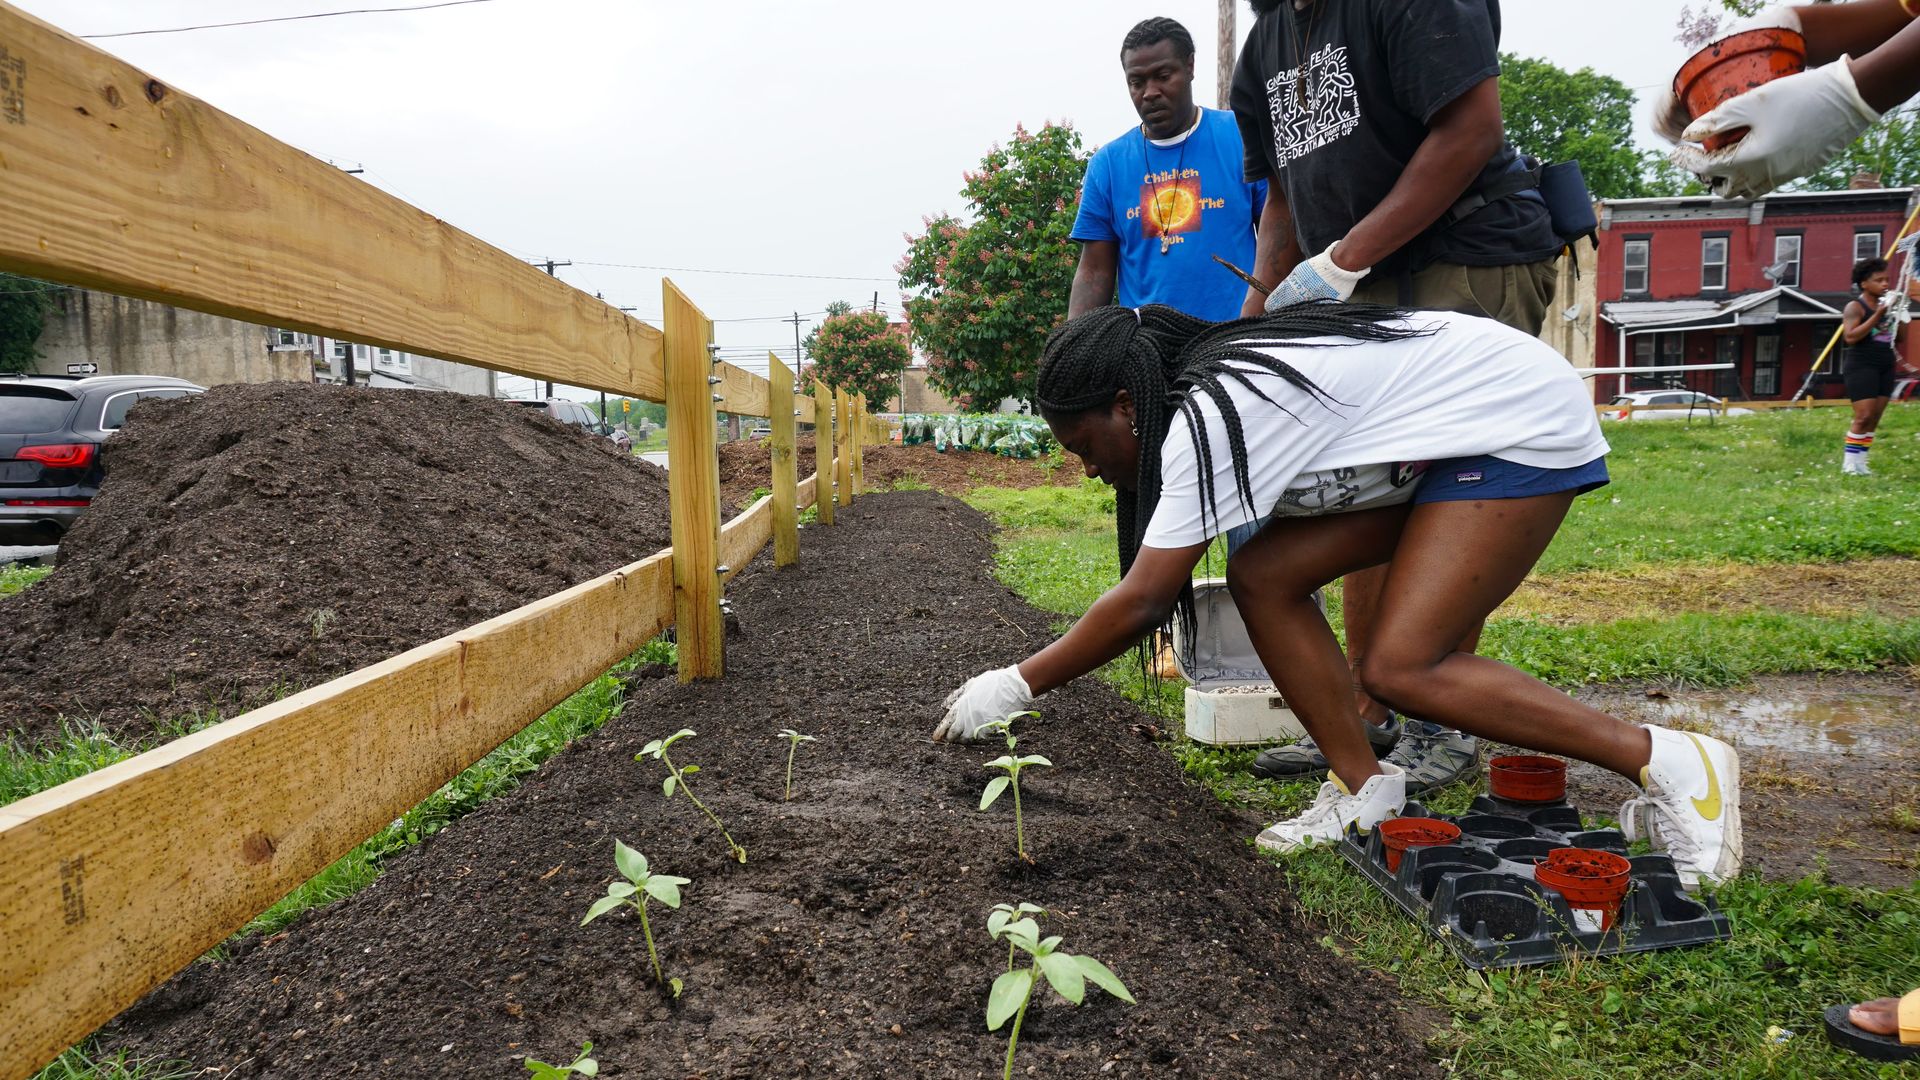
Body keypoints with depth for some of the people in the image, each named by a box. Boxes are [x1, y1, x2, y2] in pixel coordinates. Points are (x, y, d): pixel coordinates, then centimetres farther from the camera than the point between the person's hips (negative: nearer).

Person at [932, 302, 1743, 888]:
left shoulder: (1209, 411, -25)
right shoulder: (1210, 389, 3)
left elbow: (1141, 603, -25)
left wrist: (1018, 685, -16)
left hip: (1524, 424, -10)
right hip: (1443, 436, 10)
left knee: (1402, 667, -19)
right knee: (1264, 578, -3)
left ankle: (1667, 762, -7)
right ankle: (1365, 789, 4)